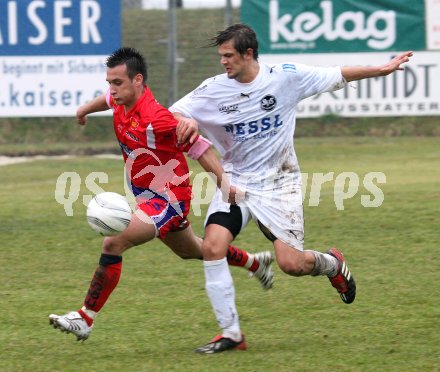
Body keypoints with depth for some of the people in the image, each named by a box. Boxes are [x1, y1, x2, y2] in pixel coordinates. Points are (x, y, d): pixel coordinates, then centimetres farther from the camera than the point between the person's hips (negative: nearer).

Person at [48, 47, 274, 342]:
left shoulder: (155, 119, -30)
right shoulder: (122, 102, -5)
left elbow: (199, 147, -24)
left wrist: (226, 184, -26)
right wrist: (85, 109, 38)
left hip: (168, 199, -10)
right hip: (149, 195, 10)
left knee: (113, 243, -22)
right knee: (190, 250, 30)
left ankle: (86, 318, -17)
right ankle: (255, 263, 52)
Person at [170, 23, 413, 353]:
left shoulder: (286, 76, -9)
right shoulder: (213, 90, -7)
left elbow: (337, 77, 2)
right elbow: (170, 115, -4)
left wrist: (382, 70, 3)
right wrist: (184, 121, -27)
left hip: (278, 183, -2)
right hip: (235, 181, 2)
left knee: (291, 263, -12)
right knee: (212, 247, -19)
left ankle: (332, 264, 27)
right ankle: (230, 334, -9)